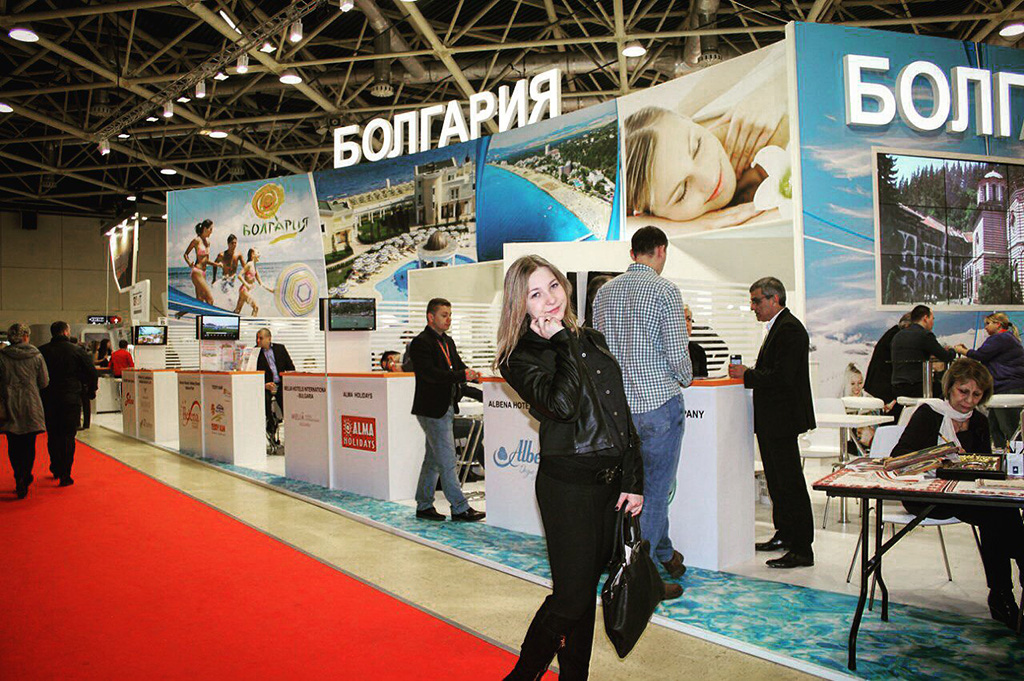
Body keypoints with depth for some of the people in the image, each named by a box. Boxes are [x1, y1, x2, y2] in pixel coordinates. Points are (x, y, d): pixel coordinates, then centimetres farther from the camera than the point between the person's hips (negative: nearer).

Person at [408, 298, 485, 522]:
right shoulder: (420, 343, -13)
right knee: (447, 461, -4)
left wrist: (470, 374, -10)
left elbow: (458, 365, 11)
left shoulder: (447, 342, 16)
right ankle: (459, 508, 3)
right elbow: (430, 373, -24)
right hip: (432, 410, -9)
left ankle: (424, 506, 24)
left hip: (446, 409, 9)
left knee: (433, 459, 15)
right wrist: (462, 376, -32)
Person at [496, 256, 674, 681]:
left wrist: (633, 481, 8)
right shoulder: (520, 357, -6)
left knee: (587, 589, 15)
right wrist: (562, 342, -14)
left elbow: (622, 414, 12)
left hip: (612, 482, 6)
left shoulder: (593, 340, 12)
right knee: (571, 596, -1)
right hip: (568, 484, -6)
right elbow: (562, 404, -25)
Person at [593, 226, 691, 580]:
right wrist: (686, 378, 7)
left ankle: (664, 553, 33)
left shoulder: (605, 291, 8)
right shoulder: (665, 290, -10)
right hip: (658, 401, -6)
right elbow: (677, 354, -13)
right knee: (655, 490, 4)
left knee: (642, 483, 19)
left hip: (618, 403, 6)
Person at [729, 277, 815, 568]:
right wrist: (748, 373, 6)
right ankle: (784, 535, 31)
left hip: (783, 419, -11)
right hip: (773, 420, 11)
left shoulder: (789, 328, -16)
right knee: (776, 480, 19)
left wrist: (747, 374, -15)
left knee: (790, 482, -6)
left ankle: (802, 549, 0)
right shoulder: (778, 327, 17)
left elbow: (782, 377, -24)